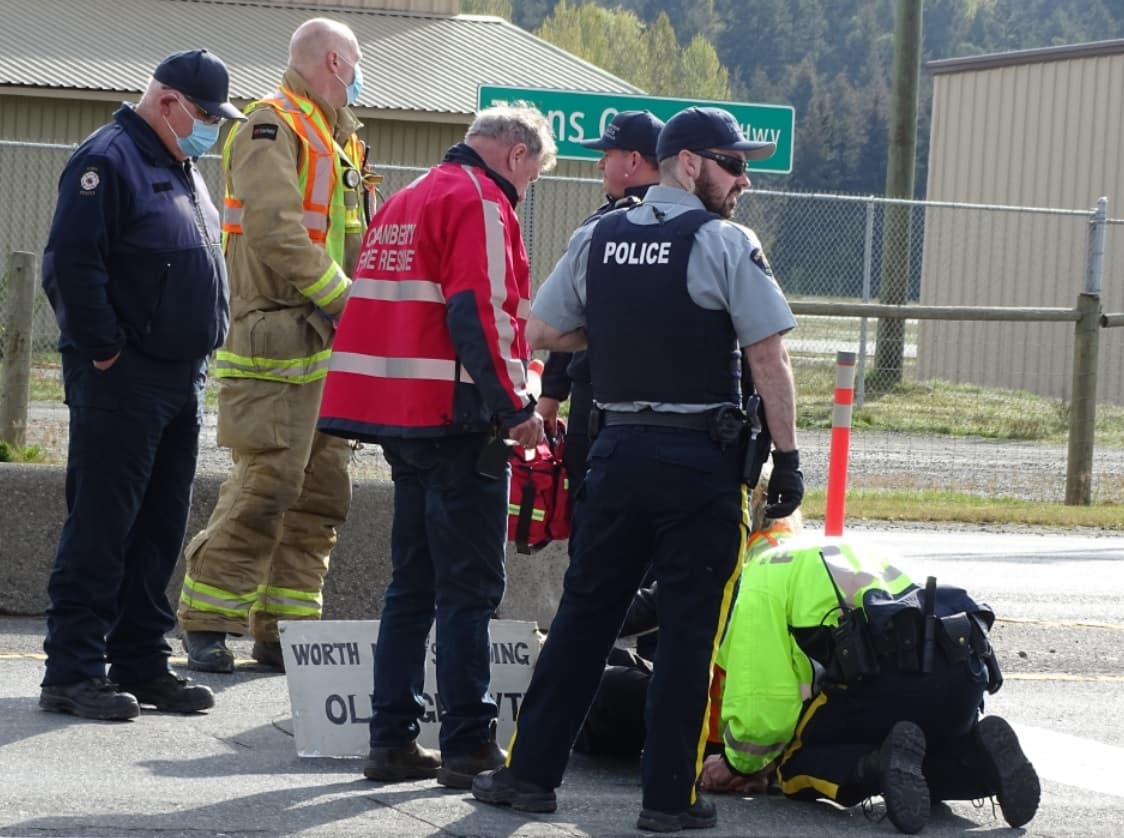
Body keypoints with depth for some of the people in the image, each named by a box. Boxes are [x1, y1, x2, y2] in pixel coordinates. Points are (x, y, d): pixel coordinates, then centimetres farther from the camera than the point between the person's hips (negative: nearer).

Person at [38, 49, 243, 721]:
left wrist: (200, 352, 16)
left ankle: (142, 664, 16)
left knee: (160, 530, 10)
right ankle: (73, 672, -6)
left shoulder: (184, 172, 19)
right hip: (122, 382, -9)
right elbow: (74, 263, -19)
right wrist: (105, 351, -17)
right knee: (101, 527, -8)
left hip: (181, 381, 9)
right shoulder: (108, 160, -10)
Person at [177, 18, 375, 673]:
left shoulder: (338, 142, 22)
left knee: (323, 491, 8)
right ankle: (206, 625, -5)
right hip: (276, 343, -10)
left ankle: (283, 628, 13)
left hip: (327, 347, 10)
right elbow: (276, 230, -21)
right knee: (267, 486, -13)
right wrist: (342, 299, -19)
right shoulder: (274, 127, -8)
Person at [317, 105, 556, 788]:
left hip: (399, 416, 9)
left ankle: (394, 741, 13)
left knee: (414, 584, 13)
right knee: (469, 589, -6)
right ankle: (469, 745, -5)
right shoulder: (480, 203, -9)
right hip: (457, 419, -9)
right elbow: (479, 314, -20)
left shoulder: (408, 201, 20)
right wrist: (516, 406, -16)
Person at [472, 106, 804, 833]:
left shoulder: (596, 241, 7)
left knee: (584, 611, 13)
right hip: (702, 458, -5)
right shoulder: (728, 244, -9)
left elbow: (541, 332, 11)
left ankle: (531, 771, 14)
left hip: (618, 447, 5)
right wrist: (787, 457, -8)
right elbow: (769, 357, -13)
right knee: (688, 628, 1)